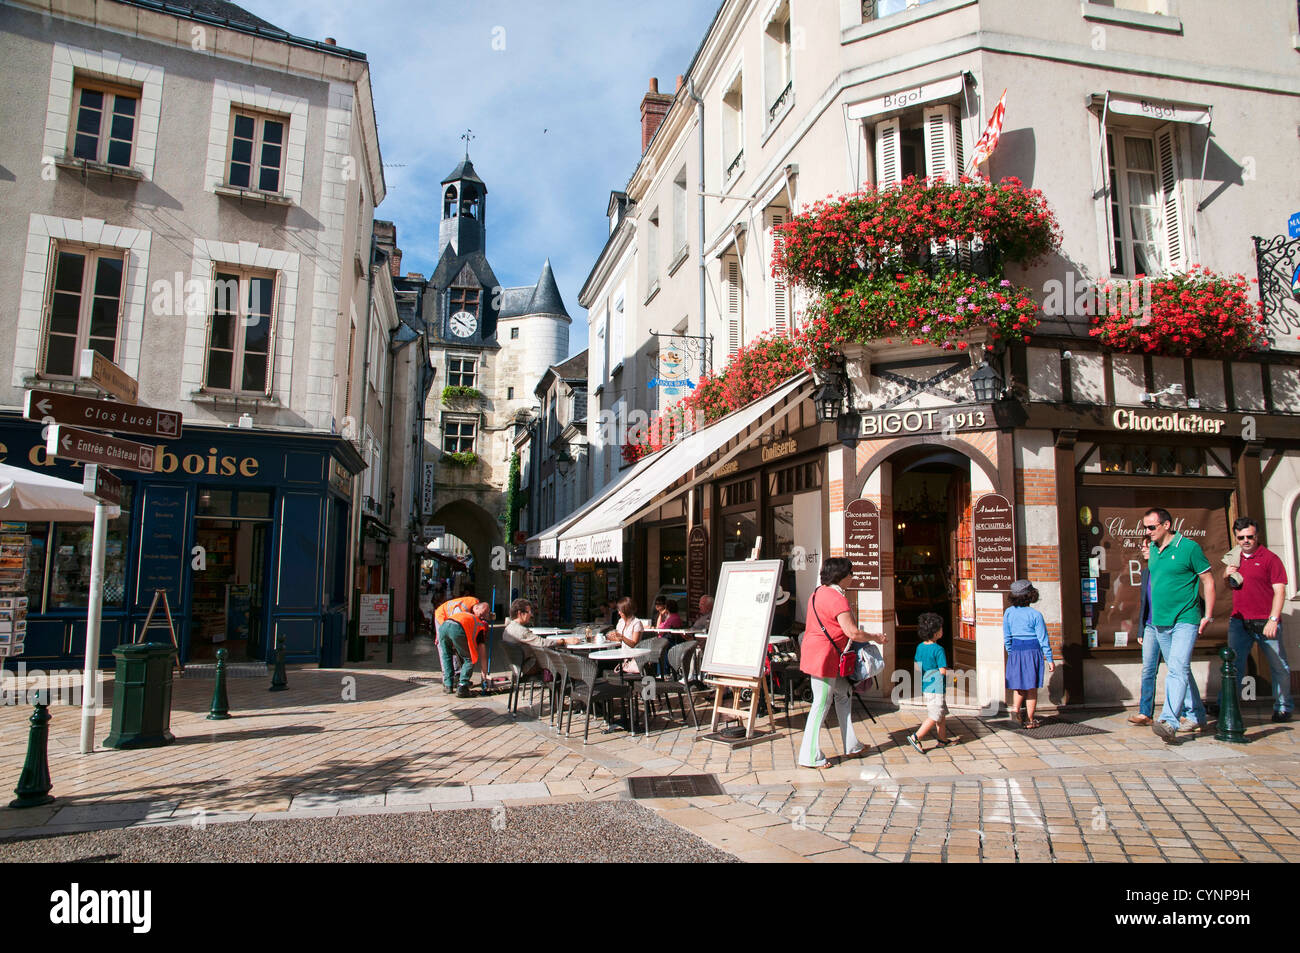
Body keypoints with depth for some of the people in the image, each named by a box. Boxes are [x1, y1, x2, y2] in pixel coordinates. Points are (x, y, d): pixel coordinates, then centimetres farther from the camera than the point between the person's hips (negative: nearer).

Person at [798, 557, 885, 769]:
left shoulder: (818, 593, 11)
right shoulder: (837, 599, -19)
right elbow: (853, 633, -21)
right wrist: (876, 638, -5)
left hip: (815, 653, 10)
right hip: (823, 657, -10)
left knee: (843, 694, 19)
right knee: (821, 704, -2)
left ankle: (851, 746, 28)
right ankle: (810, 757, 5)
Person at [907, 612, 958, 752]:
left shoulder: (920, 647, 5)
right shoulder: (938, 649, -18)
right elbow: (943, 671, -19)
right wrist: (952, 672, 0)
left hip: (924, 687, 9)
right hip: (936, 688, -8)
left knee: (942, 714, 20)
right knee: (934, 716, -2)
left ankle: (943, 738, 28)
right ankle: (915, 737, -6)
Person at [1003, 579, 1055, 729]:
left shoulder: (1008, 612, -1)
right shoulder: (1035, 614, -10)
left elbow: (1006, 637, 5)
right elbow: (1043, 638, -7)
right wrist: (1049, 659, -1)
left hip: (1015, 651, 3)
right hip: (1033, 651, -3)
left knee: (1019, 686, 18)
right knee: (1032, 687, 6)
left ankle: (1016, 710, -1)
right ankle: (1030, 721, 11)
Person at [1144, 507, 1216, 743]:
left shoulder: (1189, 547, -9)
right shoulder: (1152, 549, 9)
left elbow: (1208, 581, -5)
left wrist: (1207, 616, -8)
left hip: (1185, 620, -7)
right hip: (1159, 621, 7)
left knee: (1178, 669, -17)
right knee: (1179, 670, 16)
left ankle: (1169, 722, -26)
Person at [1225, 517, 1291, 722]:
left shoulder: (1270, 558, -5)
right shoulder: (1235, 558, 13)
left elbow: (1279, 591, -10)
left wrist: (1273, 619, -18)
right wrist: (1226, 576, 3)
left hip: (1265, 622, -4)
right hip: (1239, 621, 5)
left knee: (1279, 667, 7)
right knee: (1233, 664, 3)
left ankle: (1283, 707, 21)